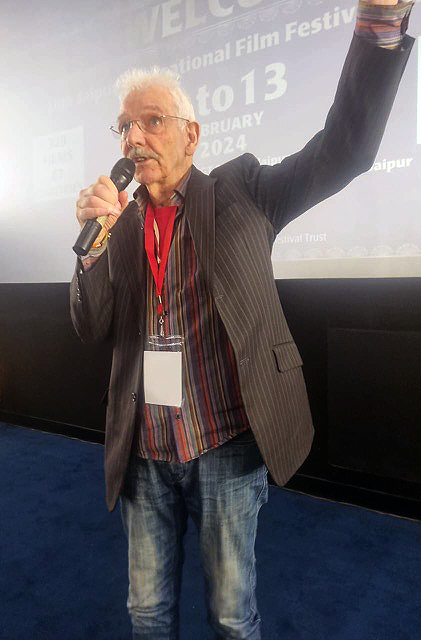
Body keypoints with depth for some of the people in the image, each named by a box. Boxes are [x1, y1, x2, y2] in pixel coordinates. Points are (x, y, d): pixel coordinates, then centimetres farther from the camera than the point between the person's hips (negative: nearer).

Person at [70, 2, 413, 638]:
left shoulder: (240, 193, -3)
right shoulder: (120, 222, 5)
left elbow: (343, 149, -12)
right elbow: (90, 327, 0)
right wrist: (95, 236, -15)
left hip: (228, 447, -3)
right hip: (144, 453, 4)